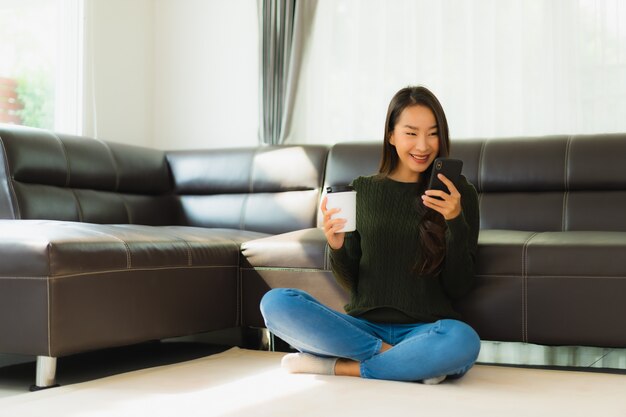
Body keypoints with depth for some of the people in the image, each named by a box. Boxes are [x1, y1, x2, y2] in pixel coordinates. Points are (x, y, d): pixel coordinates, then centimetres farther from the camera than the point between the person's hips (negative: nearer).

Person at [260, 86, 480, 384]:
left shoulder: (459, 193, 3)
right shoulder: (362, 189, 9)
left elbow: (459, 288, 0)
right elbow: (351, 282, 10)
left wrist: (456, 222, -14)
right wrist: (336, 247, -11)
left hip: (425, 329, -2)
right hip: (364, 325, 2)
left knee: (463, 341, -37)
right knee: (275, 302, -22)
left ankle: (336, 366, -17)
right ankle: (406, 361, -18)